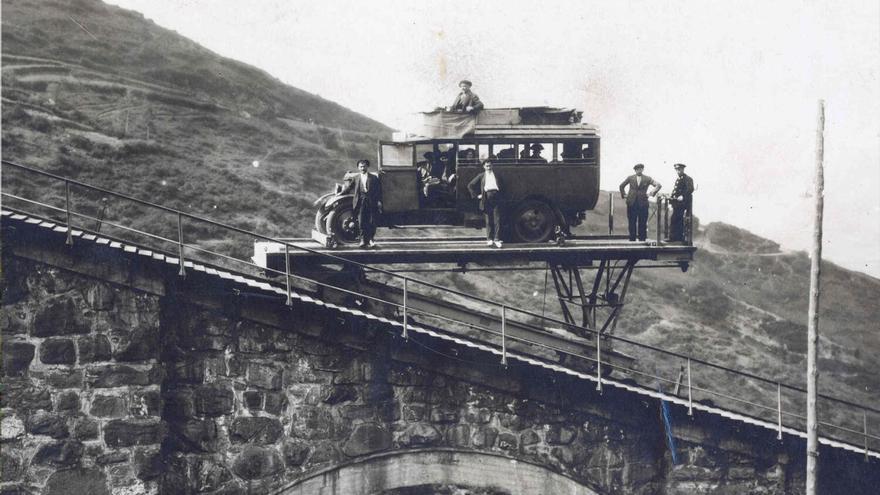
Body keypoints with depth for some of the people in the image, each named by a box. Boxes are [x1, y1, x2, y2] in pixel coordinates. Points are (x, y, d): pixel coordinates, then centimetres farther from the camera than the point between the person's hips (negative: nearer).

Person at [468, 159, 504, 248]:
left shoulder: (496, 175, 17)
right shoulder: (481, 176, 12)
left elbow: (502, 186, 28)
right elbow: (470, 185, 12)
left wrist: (501, 193, 12)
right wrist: (476, 195, 6)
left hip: (496, 197, 1)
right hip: (487, 198, -1)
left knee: (497, 219, -6)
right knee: (488, 220, 1)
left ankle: (497, 240, -6)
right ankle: (489, 239, 5)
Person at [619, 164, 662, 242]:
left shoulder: (647, 179, 5)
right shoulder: (630, 178, 9)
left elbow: (658, 185, 5)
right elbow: (621, 186, 21)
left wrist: (652, 193, -4)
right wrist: (624, 194, 12)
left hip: (643, 203, -1)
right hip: (631, 202, 1)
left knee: (642, 223, -1)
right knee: (632, 222, 2)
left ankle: (642, 239, 4)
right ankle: (632, 239, 7)